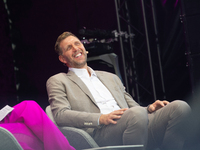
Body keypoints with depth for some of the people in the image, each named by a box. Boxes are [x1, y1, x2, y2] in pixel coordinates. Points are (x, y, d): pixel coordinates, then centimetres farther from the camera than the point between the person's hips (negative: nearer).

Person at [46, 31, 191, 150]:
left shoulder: (111, 78, 36)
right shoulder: (57, 81, 19)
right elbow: (60, 114, 2)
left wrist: (149, 108, 5)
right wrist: (101, 118, -14)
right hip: (100, 131, -5)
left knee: (180, 107, -21)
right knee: (136, 114, -39)